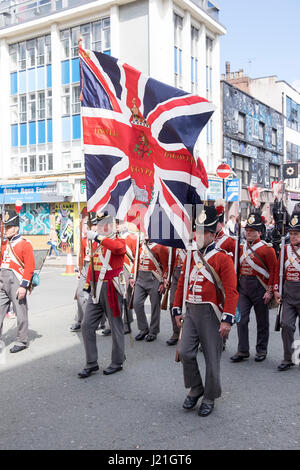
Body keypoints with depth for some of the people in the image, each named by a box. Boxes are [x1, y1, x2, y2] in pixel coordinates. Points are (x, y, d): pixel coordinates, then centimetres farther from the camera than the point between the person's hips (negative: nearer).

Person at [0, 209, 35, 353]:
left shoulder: (25, 244, -6)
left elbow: (30, 267, -12)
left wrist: (23, 286, -16)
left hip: (16, 284, -6)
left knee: (21, 313, 3)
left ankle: (22, 341, 16)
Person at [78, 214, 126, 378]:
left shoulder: (119, 242, -5)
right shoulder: (97, 245, 16)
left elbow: (118, 247, -32)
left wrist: (97, 237, -31)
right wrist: (87, 286, 14)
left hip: (111, 290, -6)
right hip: (96, 290, 7)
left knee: (115, 326, 5)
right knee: (87, 325, 4)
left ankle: (117, 362, 20)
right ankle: (91, 363, 15)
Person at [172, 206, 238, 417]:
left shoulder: (223, 258, -8)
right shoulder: (191, 257, 10)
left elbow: (231, 291, -13)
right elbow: (181, 284, 16)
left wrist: (227, 319, -19)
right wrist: (177, 310, 13)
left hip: (211, 314, -5)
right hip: (191, 312, 5)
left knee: (212, 358, 5)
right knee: (185, 352, -2)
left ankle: (210, 398, 24)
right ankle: (195, 389, 22)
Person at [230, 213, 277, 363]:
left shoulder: (267, 249, -8)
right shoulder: (241, 247, 7)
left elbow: (274, 271, -9)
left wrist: (269, 291, -12)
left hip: (260, 289, -4)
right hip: (243, 288, 4)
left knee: (262, 321, 9)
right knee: (241, 319, -1)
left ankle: (261, 350, 23)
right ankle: (243, 351, 9)